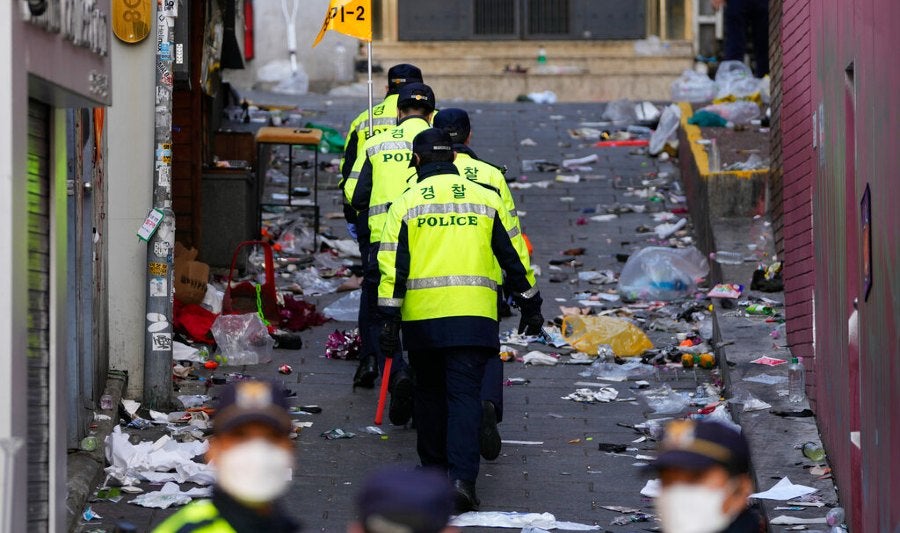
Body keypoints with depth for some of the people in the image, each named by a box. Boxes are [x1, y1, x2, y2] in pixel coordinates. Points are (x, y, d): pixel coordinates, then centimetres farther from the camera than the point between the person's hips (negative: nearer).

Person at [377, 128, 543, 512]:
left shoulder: (406, 203, 3)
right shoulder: (486, 199, 7)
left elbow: (393, 264, -3)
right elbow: (515, 256, 10)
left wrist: (389, 318, -2)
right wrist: (530, 305, 18)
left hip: (422, 316, 0)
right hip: (473, 316, 0)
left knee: (429, 392, 17)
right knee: (465, 395, -3)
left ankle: (434, 468, 27)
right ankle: (461, 477, -17)